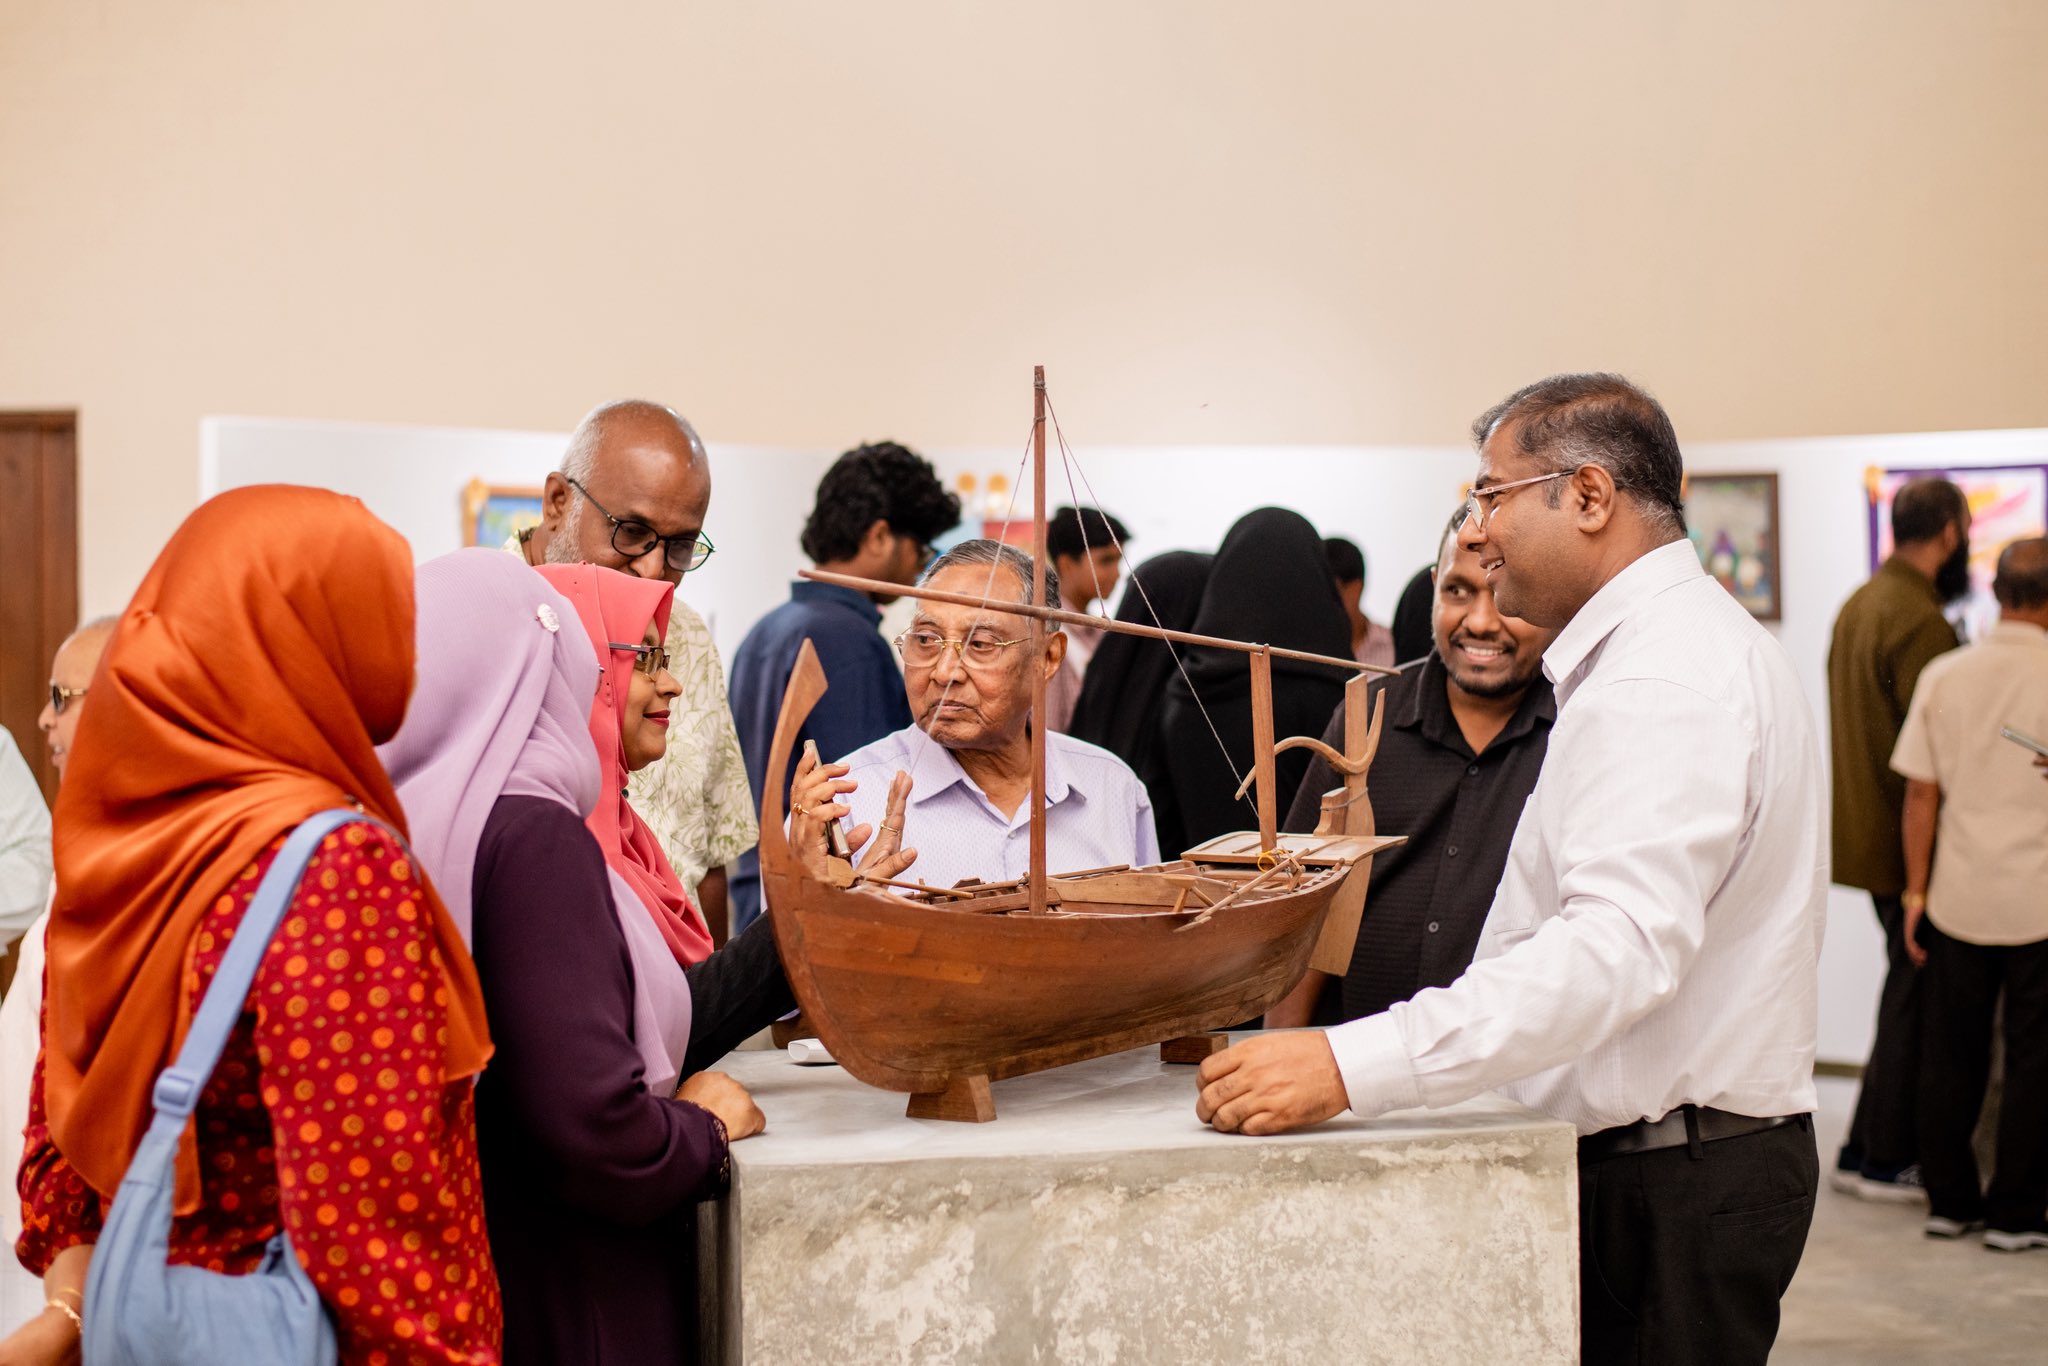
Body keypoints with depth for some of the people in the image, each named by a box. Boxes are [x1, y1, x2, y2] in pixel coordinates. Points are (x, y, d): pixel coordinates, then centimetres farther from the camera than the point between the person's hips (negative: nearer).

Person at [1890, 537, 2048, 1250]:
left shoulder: (1943, 676, 0)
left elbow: (1920, 794, 1)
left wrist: (1915, 890, 8)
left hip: (1958, 896, 3)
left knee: (1950, 1056, 12)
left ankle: (1949, 1200, 20)